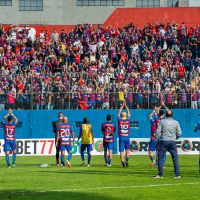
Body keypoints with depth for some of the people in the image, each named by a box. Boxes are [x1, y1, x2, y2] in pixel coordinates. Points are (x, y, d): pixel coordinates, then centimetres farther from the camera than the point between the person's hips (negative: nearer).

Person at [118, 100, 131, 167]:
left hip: (121, 137, -1)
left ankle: (123, 162, -12)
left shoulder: (119, 120, -2)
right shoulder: (128, 120, -1)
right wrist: (125, 105, 21)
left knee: (121, 151, -1)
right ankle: (127, 160, -4)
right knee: (127, 150, 14)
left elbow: (119, 113, 13)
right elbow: (129, 113, 14)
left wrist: (123, 105, 21)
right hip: (127, 137, 1)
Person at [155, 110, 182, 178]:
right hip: (172, 142, 1)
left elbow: (158, 132, -2)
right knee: (175, 158, 7)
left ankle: (160, 174, -2)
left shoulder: (162, 121, 0)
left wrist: (158, 137, 15)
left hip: (164, 142, -1)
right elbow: (179, 133, 6)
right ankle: (177, 174, 4)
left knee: (161, 157, 3)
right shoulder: (176, 122, 5)